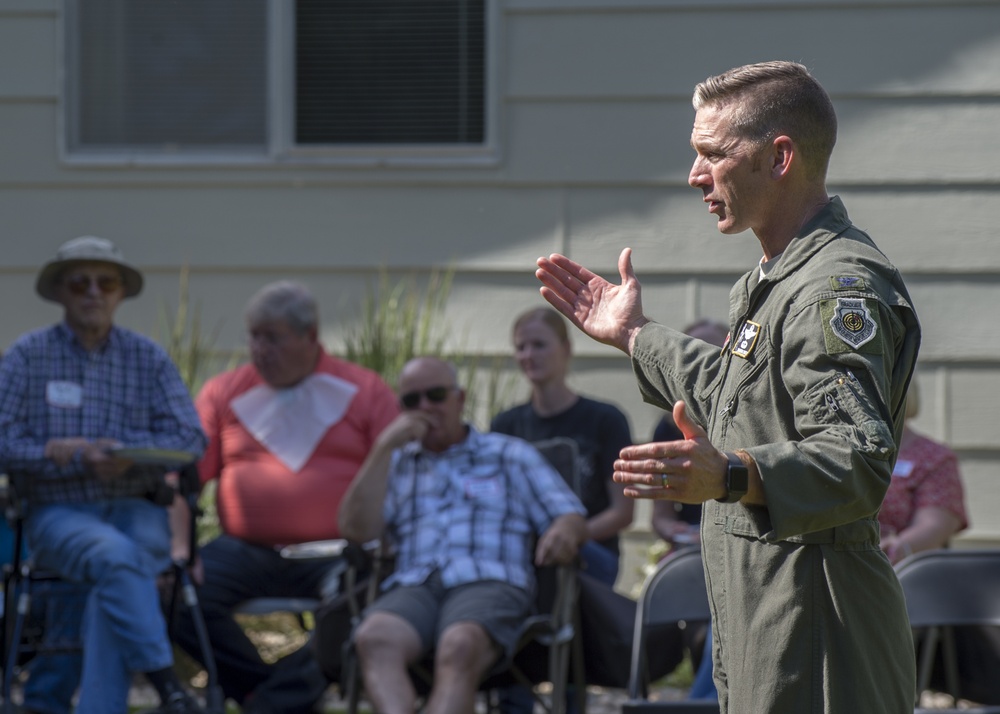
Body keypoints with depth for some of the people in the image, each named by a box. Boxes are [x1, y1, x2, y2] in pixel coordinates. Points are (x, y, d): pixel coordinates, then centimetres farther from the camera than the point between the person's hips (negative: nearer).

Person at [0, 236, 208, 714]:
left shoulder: (147, 357, 11)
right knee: (116, 555, -36)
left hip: (135, 511, 2)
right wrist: (83, 459, -15)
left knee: (111, 585, -33)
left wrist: (127, 454, -16)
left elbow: (191, 439, 3)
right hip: (58, 513, -1)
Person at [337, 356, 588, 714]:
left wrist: (564, 531, -12)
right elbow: (356, 529, 12)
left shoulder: (511, 454, 24)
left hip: (488, 584, -1)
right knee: (374, 638, -37)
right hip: (411, 588, 2)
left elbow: (572, 518, 14)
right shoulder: (395, 463, 29)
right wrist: (384, 448, 6)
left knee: (460, 646, -39)